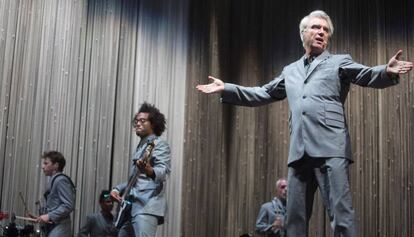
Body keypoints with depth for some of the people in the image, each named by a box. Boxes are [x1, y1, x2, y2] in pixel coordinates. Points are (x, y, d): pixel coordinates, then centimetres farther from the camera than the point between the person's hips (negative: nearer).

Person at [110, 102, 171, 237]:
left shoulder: (159, 144, -1)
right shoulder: (140, 147, 25)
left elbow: (164, 170, -19)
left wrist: (150, 171, -42)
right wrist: (118, 189, 13)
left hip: (147, 207, -9)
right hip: (131, 207, 9)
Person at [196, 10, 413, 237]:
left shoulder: (340, 62, 12)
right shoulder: (290, 71, 25)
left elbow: (368, 75, -3)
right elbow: (262, 94, 29)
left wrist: (387, 71, -26)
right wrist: (226, 89, 22)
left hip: (330, 147, -5)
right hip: (299, 151, 5)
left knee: (341, 212, -11)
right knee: (295, 216, 5)